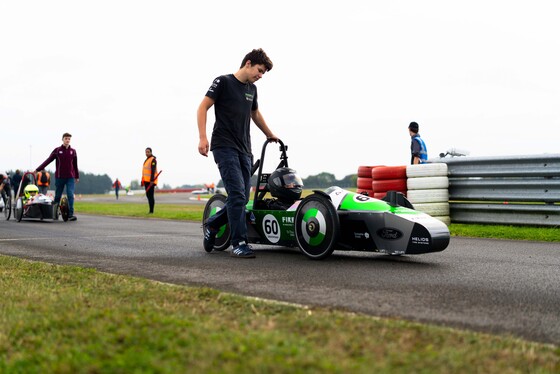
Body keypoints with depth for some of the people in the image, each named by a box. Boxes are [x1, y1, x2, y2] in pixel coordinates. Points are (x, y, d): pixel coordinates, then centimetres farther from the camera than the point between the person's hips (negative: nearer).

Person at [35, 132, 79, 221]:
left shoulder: (73, 151, 7)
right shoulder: (57, 150, 3)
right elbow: (48, 161, 1)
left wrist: (77, 176, 19)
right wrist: (38, 169, -5)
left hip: (70, 177, 0)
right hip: (59, 177, 0)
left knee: (70, 195, -13)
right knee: (57, 196, 7)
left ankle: (71, 214, -15)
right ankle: (54, 213, 24)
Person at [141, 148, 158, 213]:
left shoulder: (153, 160, -10)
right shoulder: (146, 160, 20)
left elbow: (153, 170, -19)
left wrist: (152, 180, -27)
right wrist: (142, 181, 20)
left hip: (151, 181, -10)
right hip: (146, 181, 10)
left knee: (150, 196, -10)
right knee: (148, 195, 11)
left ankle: (151, 211, -8)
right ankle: (150, 210, 16)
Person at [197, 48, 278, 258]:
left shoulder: (252, 89, 18)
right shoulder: (223, 82, -2)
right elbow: (203, 108, -6)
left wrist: (270, 136, 43)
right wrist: (202, 137, -16)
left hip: (244, 150, 7)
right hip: (225, 147, -7)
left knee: (242, 198, 2)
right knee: (237, 194, -17)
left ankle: (212, 224, 24)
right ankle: (238, 243, -12)